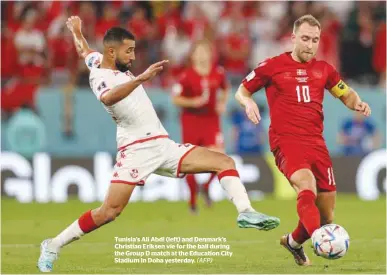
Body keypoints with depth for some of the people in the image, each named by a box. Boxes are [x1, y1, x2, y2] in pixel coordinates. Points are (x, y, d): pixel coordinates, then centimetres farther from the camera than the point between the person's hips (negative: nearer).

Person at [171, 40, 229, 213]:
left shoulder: (218, 73, 0)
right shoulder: (187, 76, -9)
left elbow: (225, 89, 20)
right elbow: (175, 98, -4)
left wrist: (222, 103, 3)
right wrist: (193, 102, -19)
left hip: (211, 120, 2)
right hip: (191, 121, -2)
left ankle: (207, 186, 12)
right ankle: (193, 198, 19)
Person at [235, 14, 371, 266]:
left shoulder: (323, 69, 12)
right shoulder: (273, 66, 2)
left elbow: (346, 94, 24)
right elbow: (242, 90, 12)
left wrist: (357, 103, 1)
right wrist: (248, 102, -12)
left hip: (316, 142, 5)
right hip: (286, 140, -5)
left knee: (326, 214, 4)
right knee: (307, 184, -34)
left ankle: (294, 242, 33)